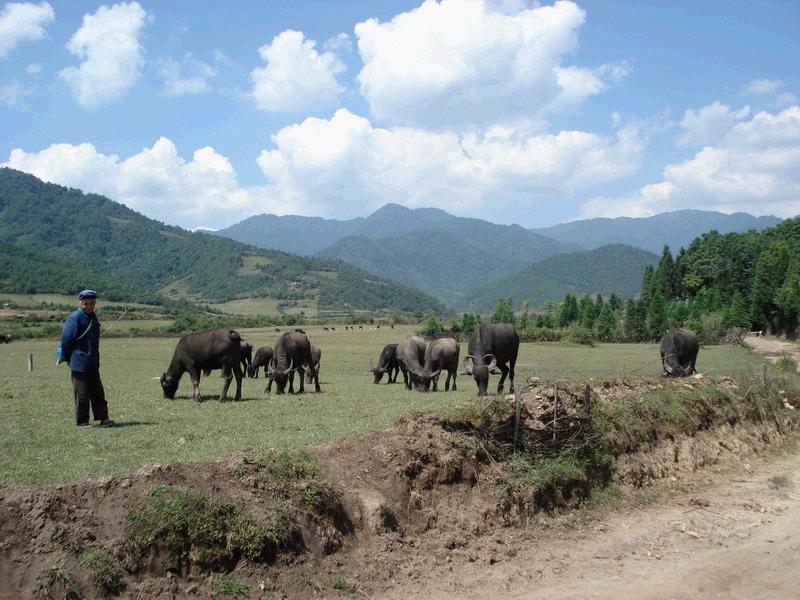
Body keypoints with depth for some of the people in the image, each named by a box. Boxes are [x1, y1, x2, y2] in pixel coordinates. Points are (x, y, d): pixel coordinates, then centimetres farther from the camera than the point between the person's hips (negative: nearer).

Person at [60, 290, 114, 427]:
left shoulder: (93, 318, 12)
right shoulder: (75, 318, -14)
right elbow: (66, 339, -13)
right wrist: (67, 358, -6)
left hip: (93, 364, 8)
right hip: (79, 364, -8)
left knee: (98, 392, 8)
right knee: (82, 395, 0)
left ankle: (103, 418, 12)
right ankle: (82, 421, 9)